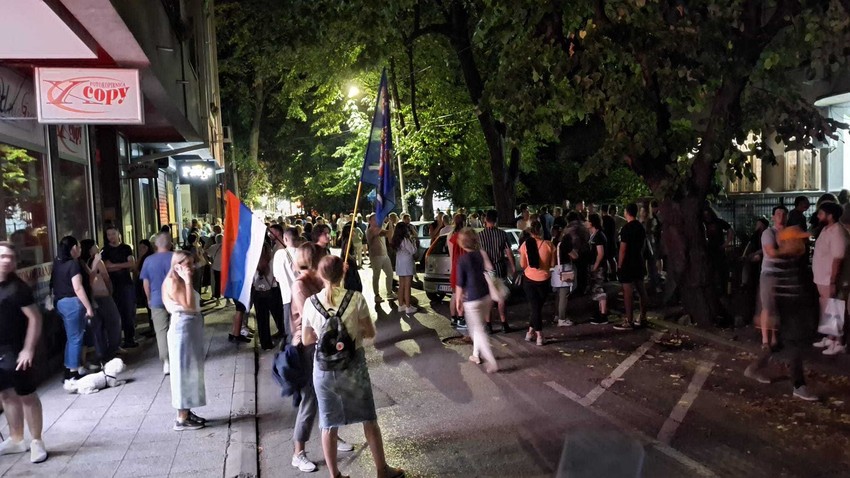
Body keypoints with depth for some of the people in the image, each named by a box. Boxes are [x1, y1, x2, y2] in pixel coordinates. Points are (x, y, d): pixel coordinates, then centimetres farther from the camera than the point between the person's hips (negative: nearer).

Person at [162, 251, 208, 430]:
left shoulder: (181, 281, 13)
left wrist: (188, 281, 10)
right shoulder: (173, 282, -14)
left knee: (192, 371, 14)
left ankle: (187, 412, 24)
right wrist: (188, 282, -20)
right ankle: (181, 419, 5)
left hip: (192, 327, 10)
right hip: (182, 328, -10)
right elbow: (189, 306, -23)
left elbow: (193, 306, 9)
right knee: (185, 372, -3)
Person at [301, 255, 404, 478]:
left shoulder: (311, 303, -9)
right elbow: (370, 333, -5)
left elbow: (307, 340, 1)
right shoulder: (356, 298, -13)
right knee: (369, 419, 16)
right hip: (353, 365, -1)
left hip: (324, 368, 1)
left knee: (329, 424, 15)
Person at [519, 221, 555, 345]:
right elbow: (552, 264, -3)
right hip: (543, 280, 0)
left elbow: (522, 264, -4)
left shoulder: (525, 245, -11)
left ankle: (539, 334, 8)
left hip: (529, 279, 0)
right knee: (538, 306, 17)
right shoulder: (548, 245, -13)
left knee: (534, 307, 10)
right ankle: (531, 331, 19)